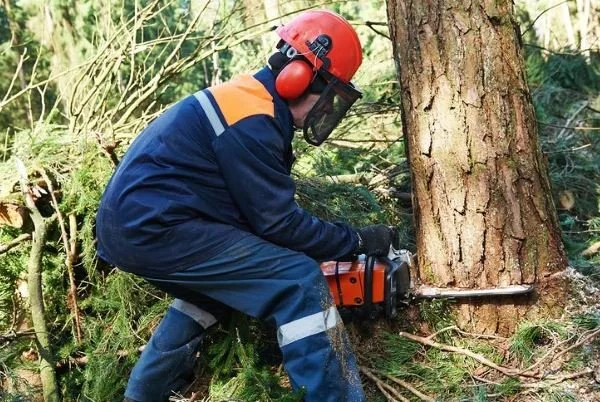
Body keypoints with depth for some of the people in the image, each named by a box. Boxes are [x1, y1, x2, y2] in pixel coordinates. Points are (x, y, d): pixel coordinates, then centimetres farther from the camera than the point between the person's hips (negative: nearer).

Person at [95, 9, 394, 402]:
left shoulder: (251, 100, 16)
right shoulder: (251, 123, -15)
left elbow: (265, 208, 19)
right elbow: (278, 223, -13)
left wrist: (337, 242, 15)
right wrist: (357, 241, -3)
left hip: (131, 223, 11)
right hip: (153, 229, -11)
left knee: (225, 279, 34)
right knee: (299, 280, -12)